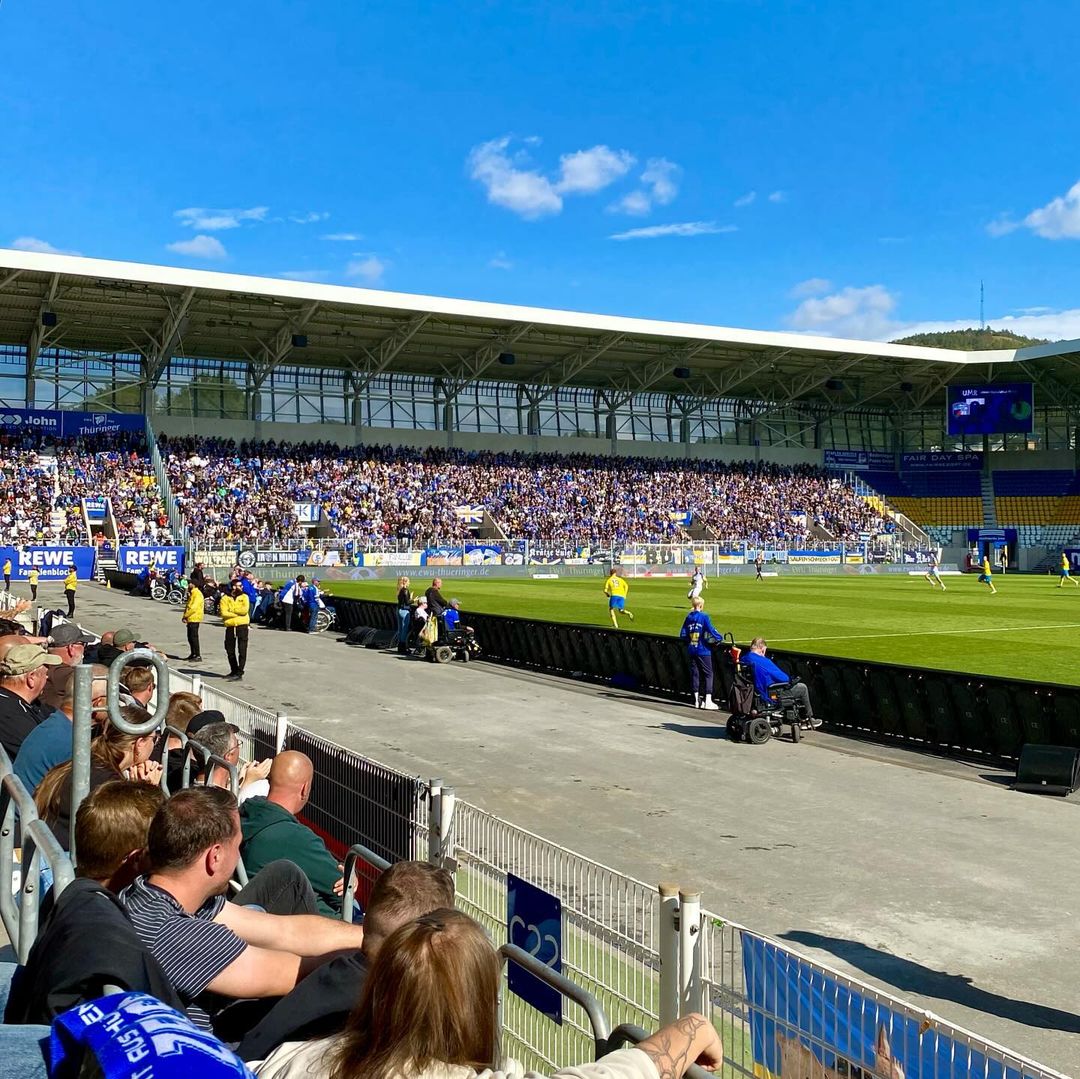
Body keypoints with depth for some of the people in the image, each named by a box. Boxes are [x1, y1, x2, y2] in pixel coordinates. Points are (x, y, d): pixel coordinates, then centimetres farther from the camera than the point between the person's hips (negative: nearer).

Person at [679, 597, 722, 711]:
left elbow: (683, 635, 6)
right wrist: (719, 638, 0)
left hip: (691, 650, 5)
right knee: (708, 674, 1)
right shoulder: (704, 617, -9)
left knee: (694, 673, 10)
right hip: (703, 650, -5)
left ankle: (697, 700, 12)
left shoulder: (688, 617, 6)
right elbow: (711, 630, -16)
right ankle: (708, 700, -5)